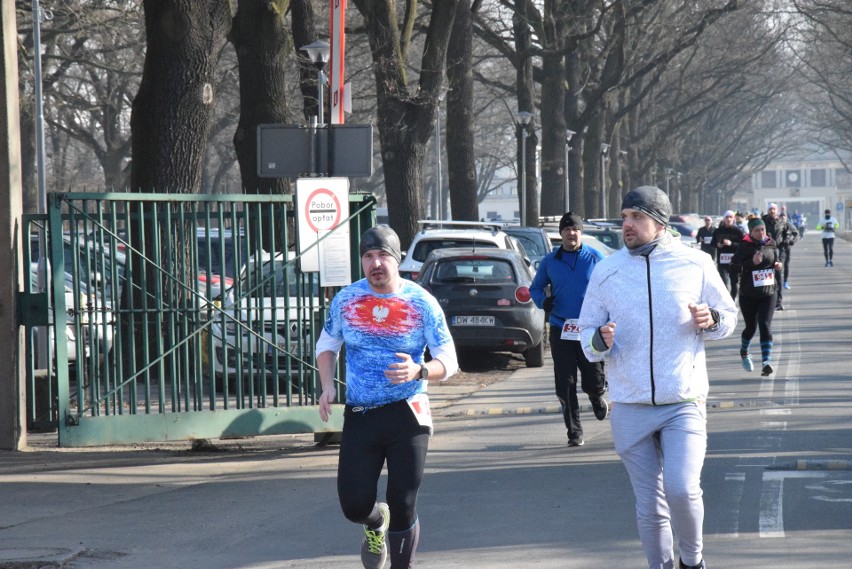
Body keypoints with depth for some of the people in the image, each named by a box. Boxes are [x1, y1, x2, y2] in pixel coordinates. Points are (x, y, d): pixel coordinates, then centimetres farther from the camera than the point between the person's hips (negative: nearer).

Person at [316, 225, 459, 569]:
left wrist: (418, 371, -23)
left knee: (403, 507, -1)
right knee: (354, 506, -4)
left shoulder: (421, 302, -4)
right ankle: (375, 521, 33)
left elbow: (449, 362, -2)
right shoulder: (346, 300, 3)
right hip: (359, 416, 2)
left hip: (407, 415, -2)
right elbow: (327, 345, 18)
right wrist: (327, 385, 0)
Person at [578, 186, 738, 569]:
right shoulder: (606, 271, 4)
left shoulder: (695, 264, 0)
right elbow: (587, 333, 9)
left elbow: (728, 317, 11)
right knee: (649, 506, 6)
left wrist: (710, 320, -12)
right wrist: (601, 341, -14)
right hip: (629, 408, 2)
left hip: (684, 404, -2)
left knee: (681, 489, -18)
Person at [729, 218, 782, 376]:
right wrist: (752, 263, -26)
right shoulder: (745, 247, -9)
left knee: (765, 326, -12)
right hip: (748, 294, -2)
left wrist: (778, 265, 1)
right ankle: (744, 353, 41)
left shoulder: (770, 244, 4)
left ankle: (766, 362, -18)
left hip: (768, 293, 2)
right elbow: (734, 267, -15)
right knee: (751, 327, 10)